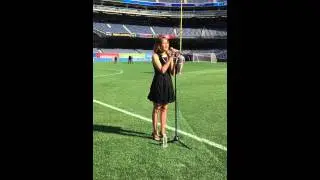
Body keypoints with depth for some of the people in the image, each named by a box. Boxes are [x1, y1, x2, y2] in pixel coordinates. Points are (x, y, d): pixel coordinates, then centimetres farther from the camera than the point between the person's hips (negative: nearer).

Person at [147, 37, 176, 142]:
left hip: (168, 83, 6)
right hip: (158, 83, -5)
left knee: (164, 108, 12)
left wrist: (172, 60, -10)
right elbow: (162, 70, -19)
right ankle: (155, 132, 15)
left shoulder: (169, 55, 8)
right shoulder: (155, 56, -7)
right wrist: (170, 59, -16)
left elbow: (173, 73, 2)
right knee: (157, 108, 3)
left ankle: (163, 131, 24)